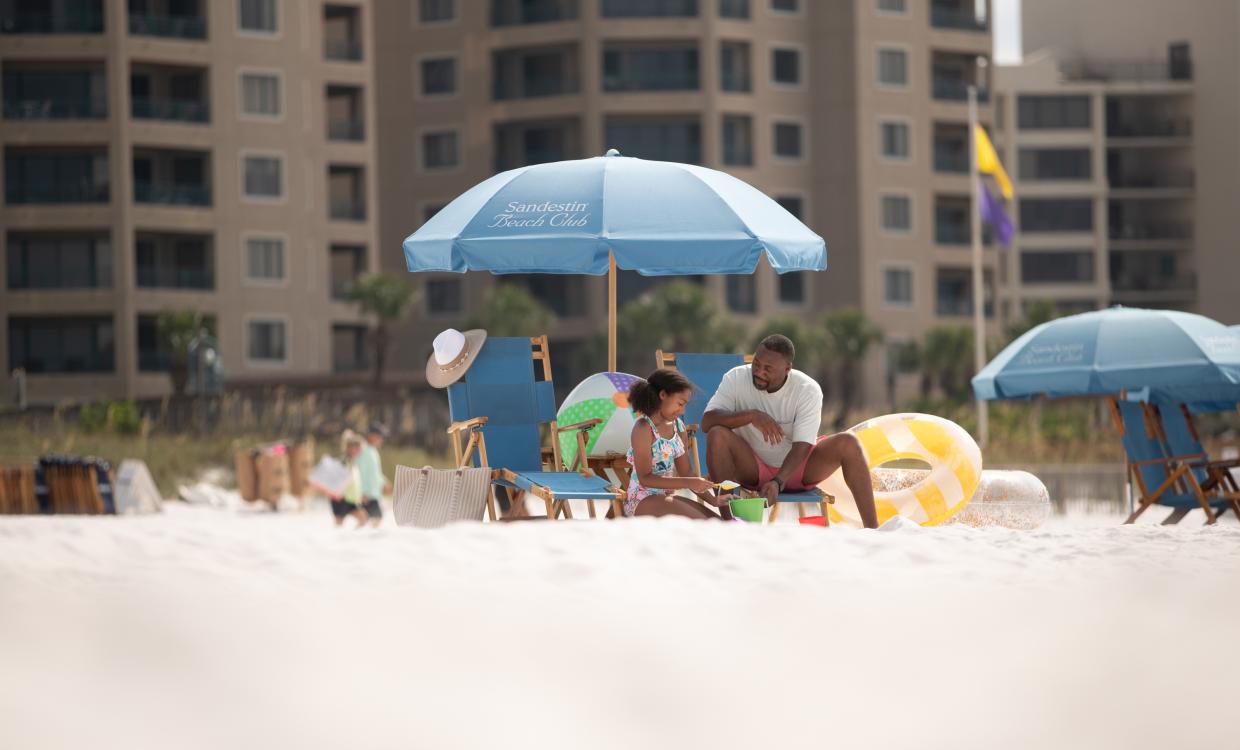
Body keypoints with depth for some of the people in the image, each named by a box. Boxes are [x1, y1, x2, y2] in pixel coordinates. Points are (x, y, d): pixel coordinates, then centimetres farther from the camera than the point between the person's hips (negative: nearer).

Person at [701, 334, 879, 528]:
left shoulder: (808, 390, -16)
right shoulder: (736, 379, -13)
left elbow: (802, 447, -22)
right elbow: (707, 423, -24)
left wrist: (778, 482, -39)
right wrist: (752, 416, -38)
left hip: (795, 468, 0)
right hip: (752, 469, 0)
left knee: (848, 443, -23)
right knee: (717, 435, -29)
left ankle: (872, 530, -23)